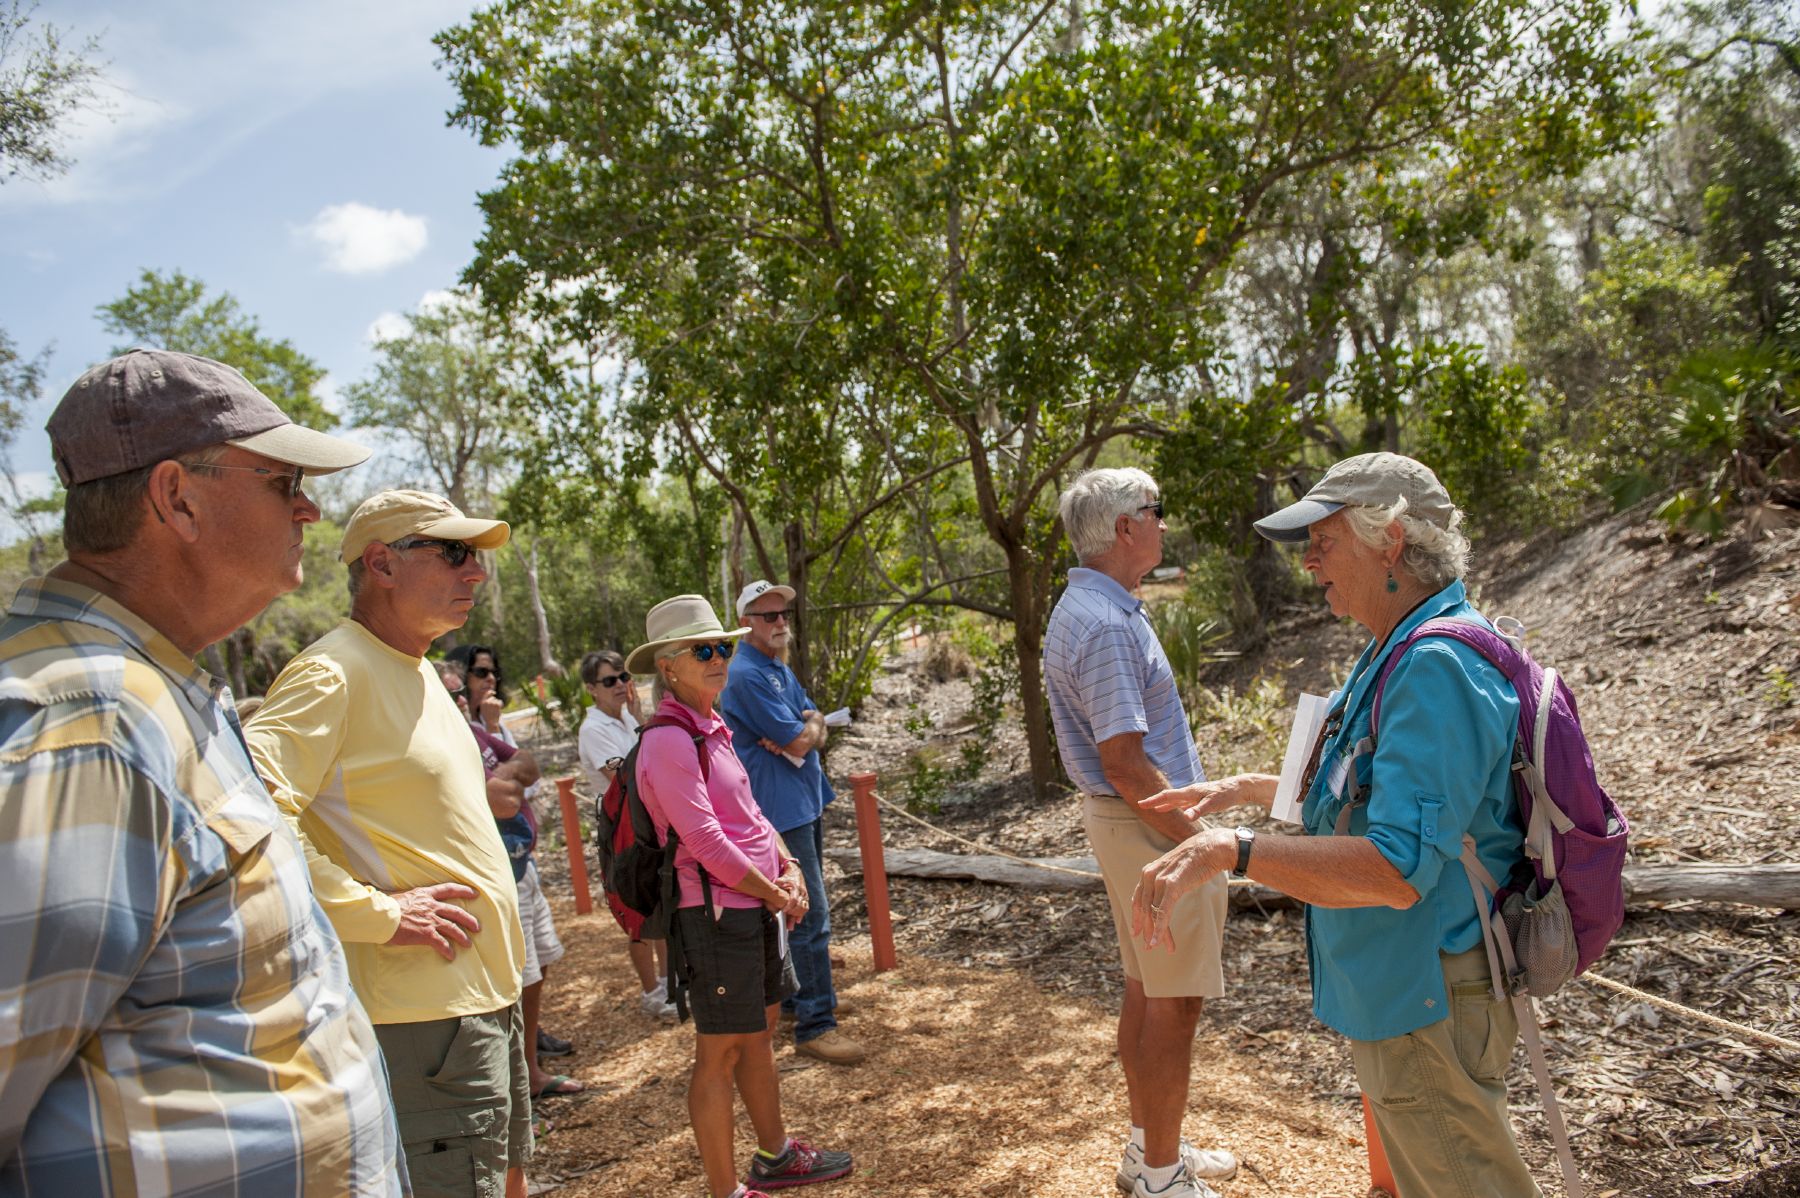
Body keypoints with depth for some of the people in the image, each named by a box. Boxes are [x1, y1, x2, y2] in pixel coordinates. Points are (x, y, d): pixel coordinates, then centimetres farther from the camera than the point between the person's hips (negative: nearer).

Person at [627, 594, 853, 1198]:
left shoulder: (712, 728, 11)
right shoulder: (669, 740, -18)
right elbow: (706, 842, -22)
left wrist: (788, 868, 3)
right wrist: (775, 895, -12)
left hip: (756, 905, 10)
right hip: (716, 914, -10)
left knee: (761, 1031, 21)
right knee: (720, 1054, 2)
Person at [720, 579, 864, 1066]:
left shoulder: (782, 669, 15)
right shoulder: (746, 676, -16)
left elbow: (814, 733, 9)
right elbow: (801, 741, -20)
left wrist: (799, 733, -12)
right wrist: (812, 726, 1)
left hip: (806, 802, 10)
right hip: (780, 809, -10)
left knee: (802, 909, 19)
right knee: (811, 915, -10)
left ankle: (798, 997, 32)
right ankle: (814, 1025, -5)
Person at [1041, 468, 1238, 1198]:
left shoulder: (1088, 609, 11)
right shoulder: (1106, 624, -22)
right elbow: (1125, 764, -25)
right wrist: (1198, 842, -17)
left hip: (1126, 819, 10)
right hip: (1151, 827, -10)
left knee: (1145, 991, 18)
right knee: (1175, 1002, 0)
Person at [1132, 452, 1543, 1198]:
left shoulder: (1438, 667, -27)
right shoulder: (1392, 655, 8)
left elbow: (1397, 869, -34)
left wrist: (1232, 850, -38)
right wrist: (1244, 789, 16)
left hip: (1426, 1002, -11)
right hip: (1391, 990, 11)